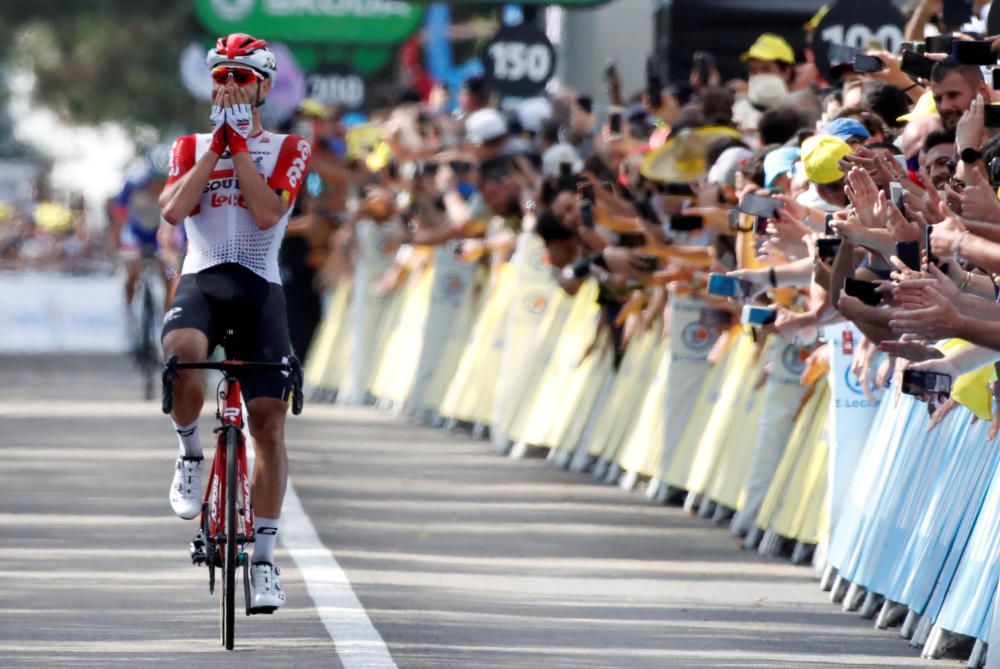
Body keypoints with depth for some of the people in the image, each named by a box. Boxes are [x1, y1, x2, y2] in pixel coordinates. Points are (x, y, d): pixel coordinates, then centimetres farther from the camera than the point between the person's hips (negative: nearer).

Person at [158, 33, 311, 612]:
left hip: (260, 288, 0)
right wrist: (217, 142, -5)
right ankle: (191, 453, -8)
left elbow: (266, 212, -10)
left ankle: (264, 558, 4)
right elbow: (174, 209, -6)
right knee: (182, 350, -36)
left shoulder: (289, 149, 9)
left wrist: (238, 143, -7)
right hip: (201, 280, 0)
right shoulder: (192, 147, 14)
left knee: (270, 423, -6)